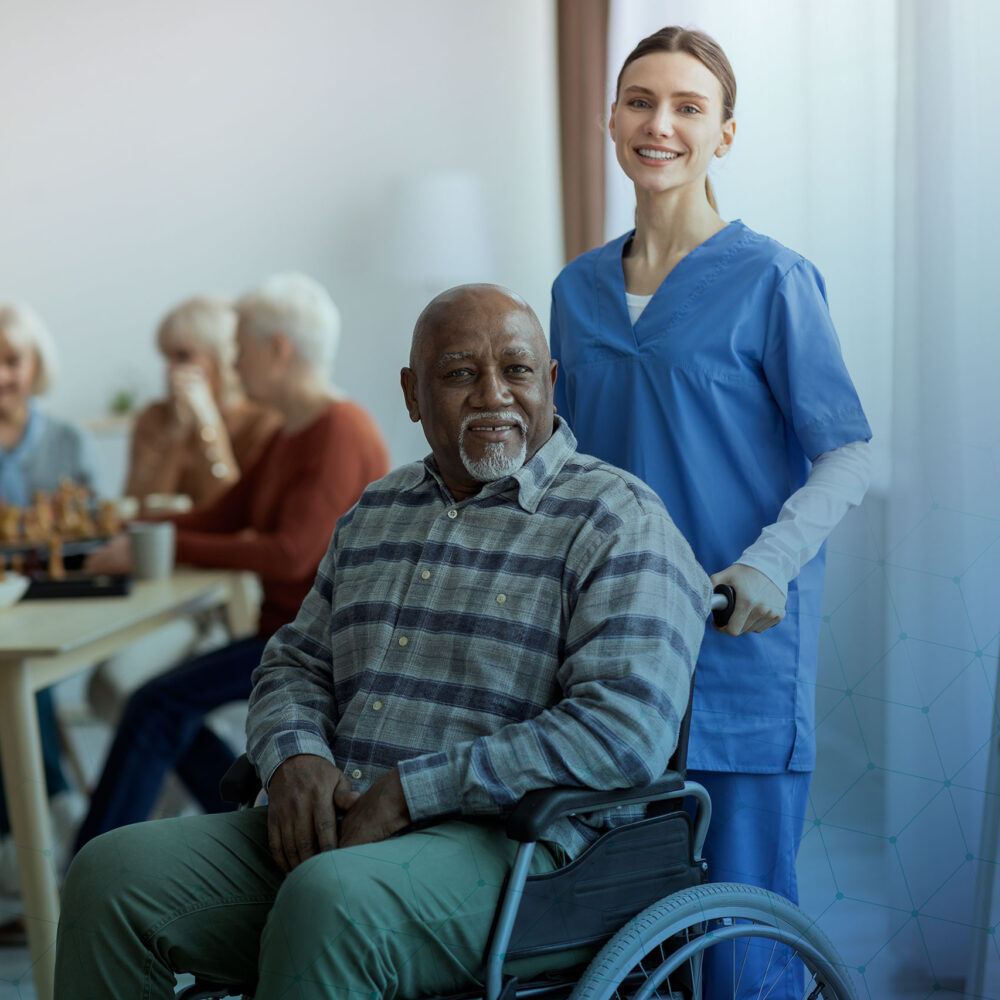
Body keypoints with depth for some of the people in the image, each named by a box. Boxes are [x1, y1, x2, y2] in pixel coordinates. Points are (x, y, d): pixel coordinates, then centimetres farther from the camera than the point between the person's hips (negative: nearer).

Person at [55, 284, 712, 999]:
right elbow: (297, 664, 25)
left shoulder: (617, 520, -2)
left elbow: (627, 732, -14)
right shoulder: (377, 512, 21)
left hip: (507, 842, -6)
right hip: (334, 831, 6)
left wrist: (410, 791, -16)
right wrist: (294, 758, -1)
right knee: (112, 871, -14)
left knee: (331, 897, -37)